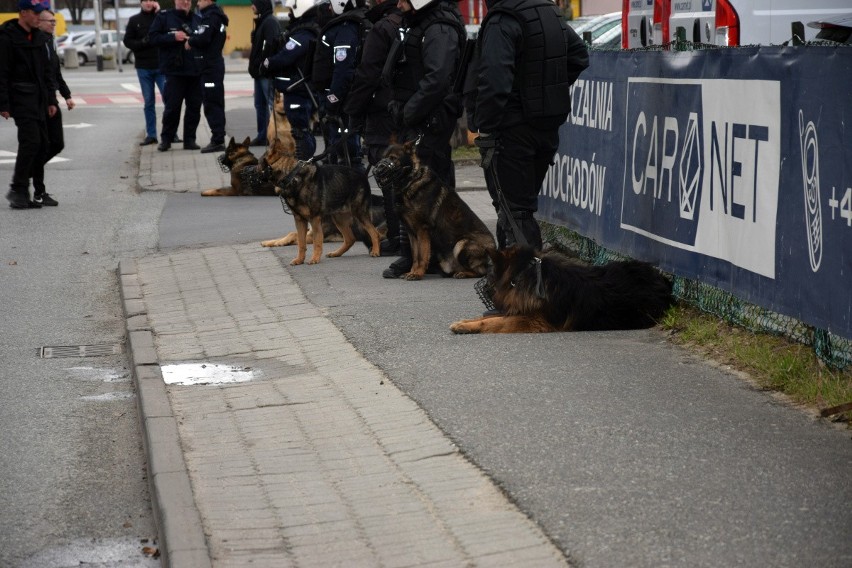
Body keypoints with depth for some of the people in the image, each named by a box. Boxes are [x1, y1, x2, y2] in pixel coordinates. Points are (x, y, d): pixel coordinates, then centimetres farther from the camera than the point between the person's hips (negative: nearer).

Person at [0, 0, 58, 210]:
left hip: (38, 98, 8)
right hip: (20, 96, -8)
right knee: (31, 141, -15)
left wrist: (51, 100, 13)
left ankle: (19, 190, 12)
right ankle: (18, 191, -9)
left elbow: (47, 72, 19)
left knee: (42, 145, 5)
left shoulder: (39, 37, 14)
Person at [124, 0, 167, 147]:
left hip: (162, 67, -2)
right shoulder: (134, 20, 8)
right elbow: (127, 41, 6)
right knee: (148, 102, 7)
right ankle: (151, 134, 11)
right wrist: (143, 43, -11)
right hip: (143, 68, 2)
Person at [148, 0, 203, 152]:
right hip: (174, 71, -3)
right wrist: (173, 37, -13)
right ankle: (166, 139, 11)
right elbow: (152, 37, -2)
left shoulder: (198, 19, 11)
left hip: (196, 71, 3)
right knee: (172, 107, -2)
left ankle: (189, 139, 13)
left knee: (194, 107, 4)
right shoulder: (164, 17, 3)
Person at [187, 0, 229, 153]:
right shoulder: (217, 16, 17)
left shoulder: (210, 17, -13)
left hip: (210, 66, -10)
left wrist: (190, 41, -7)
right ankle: (218, 139, 18)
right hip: (216, 64, 10)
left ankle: (217, 141, -9)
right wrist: (193, 40, 4)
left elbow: (203, 38, -24)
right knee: (216, 103, 13)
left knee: (211, 104, -8)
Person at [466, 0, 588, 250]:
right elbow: (580, 55, 22)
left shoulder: (502, 22, -19)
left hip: (512, 132, -9)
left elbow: (494, 82, -28)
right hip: (548, 127, 9)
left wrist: (485, 128, -20)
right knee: (523, 206, 20)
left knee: (514, 212, -4)